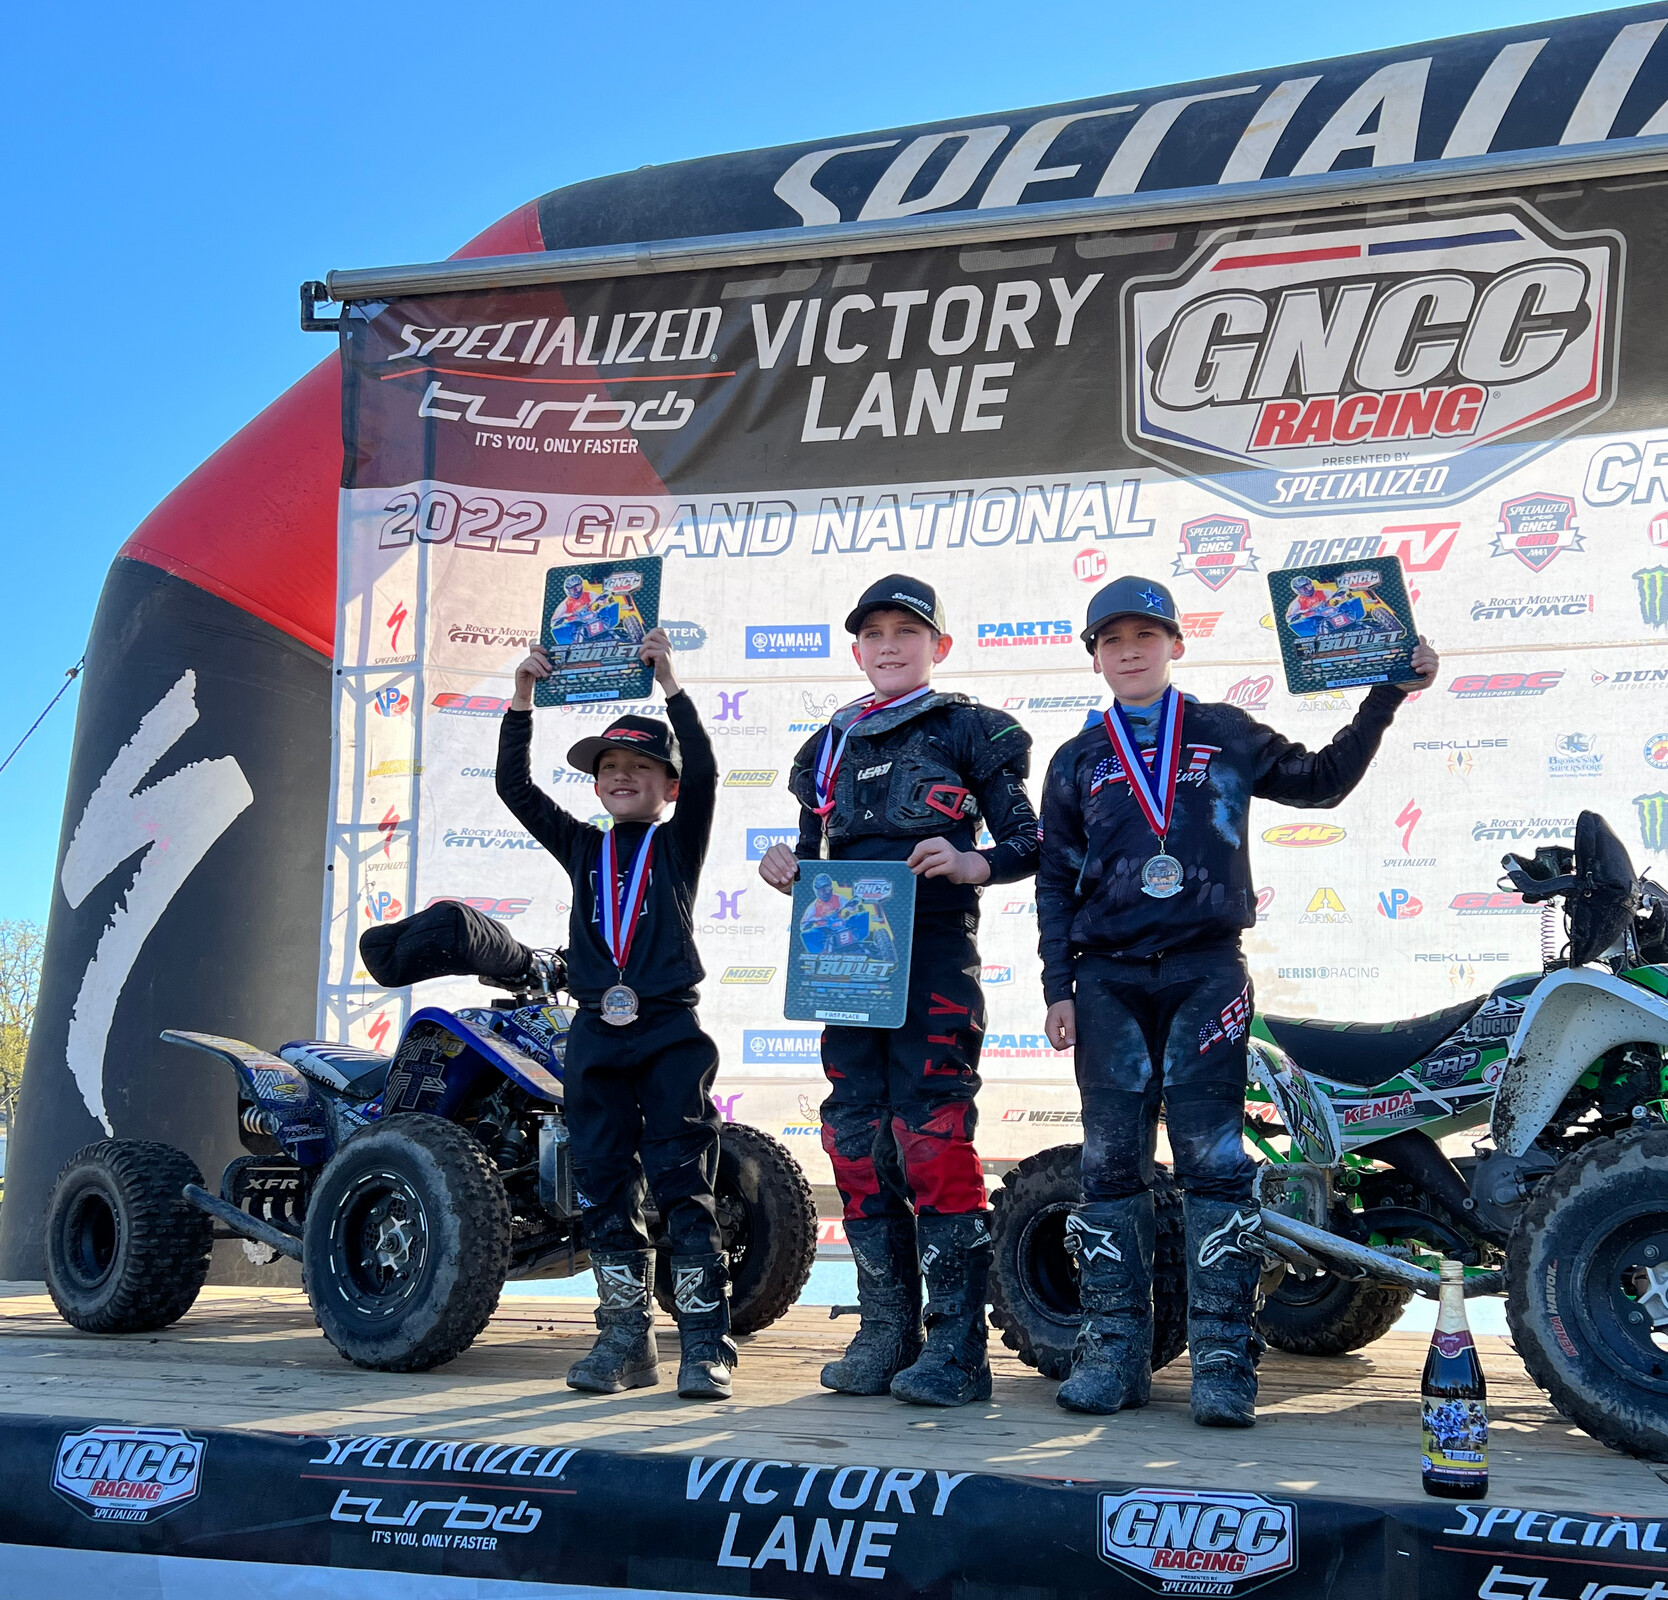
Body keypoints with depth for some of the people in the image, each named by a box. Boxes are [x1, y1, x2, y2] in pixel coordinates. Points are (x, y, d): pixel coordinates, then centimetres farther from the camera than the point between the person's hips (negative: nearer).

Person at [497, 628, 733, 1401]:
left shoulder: (679, 843, 5)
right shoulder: (582, 847, 14)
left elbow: (703, 772, -11)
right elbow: (515, 787, 7)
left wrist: (670, 683, -16)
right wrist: (521, 701, -2)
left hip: (670, 1033, -4)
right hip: (596, 1036, 4)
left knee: (683, 1186, -6)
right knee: (603, 1189, 5)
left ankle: (705, 1344, -4)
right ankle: (625, 1339, 13)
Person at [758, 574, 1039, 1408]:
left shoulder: (970, 731, 4)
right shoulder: (829, 746, 20)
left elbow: (1028, 842, 1)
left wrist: (974, 863, -19)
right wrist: (788, 868, 1)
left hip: (935, 956, -6)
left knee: (932, 1138, -12)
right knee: (857, 1142, 4)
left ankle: (957, 1347, -7)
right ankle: (887, 1331, 14)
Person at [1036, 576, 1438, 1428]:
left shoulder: (1225, 734, 11)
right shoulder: (1075, 762, 14)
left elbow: (1320, 780, 18)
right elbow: (1055, 882, 14)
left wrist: (1385, 696, 8)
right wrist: (1058, 989, 5)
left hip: (1205, 973, -2)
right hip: (1108, 981, 2)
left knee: (1212, 1160, -8)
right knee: (1110, 1164, 1)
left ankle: (1222, 1359, -5)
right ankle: (1113, 1350, 7)